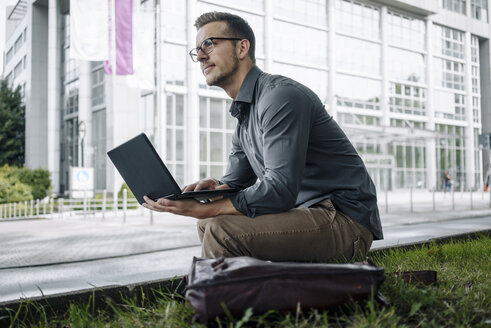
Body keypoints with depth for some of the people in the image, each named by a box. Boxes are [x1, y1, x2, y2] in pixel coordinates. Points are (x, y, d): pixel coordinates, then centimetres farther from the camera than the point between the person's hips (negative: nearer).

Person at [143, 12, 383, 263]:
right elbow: (235, 182, 18)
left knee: (221, 230, -24)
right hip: (307, 213, 9)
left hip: (345, 220, -9)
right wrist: (214, 188, -6)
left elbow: (280, 190, -24)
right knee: (208, 225, 12)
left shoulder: (280, 95, -16)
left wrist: (204, 209, -25)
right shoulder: (244, 117, 16)